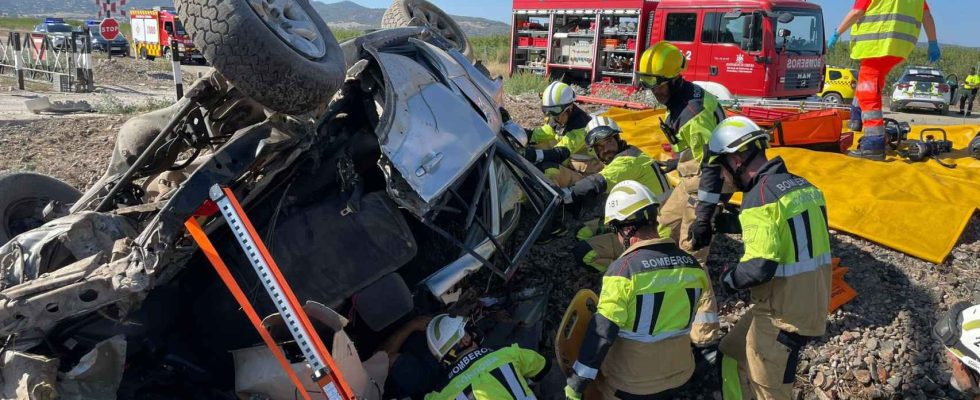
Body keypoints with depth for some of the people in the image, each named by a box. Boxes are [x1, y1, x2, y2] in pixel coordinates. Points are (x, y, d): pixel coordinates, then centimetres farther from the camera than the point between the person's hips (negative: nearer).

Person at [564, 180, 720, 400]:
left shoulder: (624, 269, -21)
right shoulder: (692, 265, -3)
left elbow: (601, 331, -20)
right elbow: (705, 321, 6)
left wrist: (576, 382, -12)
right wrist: (708, 351, 22)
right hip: (678, 374, 6)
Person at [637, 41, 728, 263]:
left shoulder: (694, 112, -28)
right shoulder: (679, 98, 2)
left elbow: (712, 166, -31)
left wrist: (704, 218, -32)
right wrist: (679, 162, 33)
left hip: (707, 182, -11)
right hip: (692, 178, 11)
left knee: (691, 248, -9)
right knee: (666, 226, 22)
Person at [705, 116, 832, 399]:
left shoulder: (759, 195, -21)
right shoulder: (804, 186, 6)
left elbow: (759, 268, -28)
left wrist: (729, 278, -8)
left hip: (783, 315, -9)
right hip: (812, 305, 9)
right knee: (733, 351, 24)